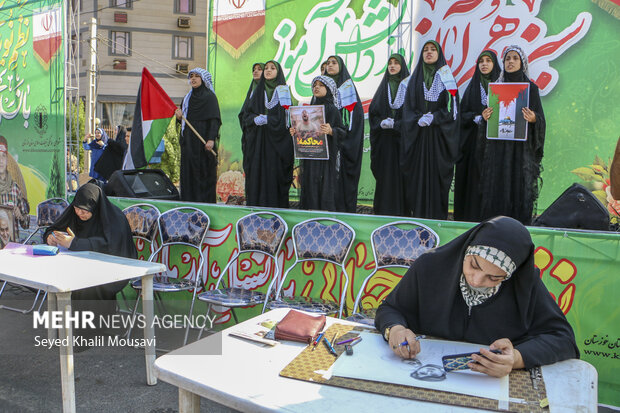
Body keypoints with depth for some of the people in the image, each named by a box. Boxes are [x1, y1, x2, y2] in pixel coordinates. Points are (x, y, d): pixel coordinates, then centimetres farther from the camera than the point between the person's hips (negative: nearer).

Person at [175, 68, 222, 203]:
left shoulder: (209, 96, -2)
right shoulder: (188, 97, 19)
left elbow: (214, 119, -11)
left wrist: (211, 139, -22)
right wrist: (180, 117, -2)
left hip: (202, 140, -7)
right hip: (189, 141, 7)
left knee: (204, 171, -6)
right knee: (188, 172, 5)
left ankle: (205, 201, -2)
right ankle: (188, 200, 10)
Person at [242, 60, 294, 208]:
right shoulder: (258, 92, 15)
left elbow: (287, 117, -6)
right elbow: (247, 116, 11)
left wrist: (266, 119, -14)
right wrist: (255, 118, -11)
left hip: (276, 142, -3)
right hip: (258, 142, 3)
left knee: (274, 175, -5)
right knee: (257, 174, 0)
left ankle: (276, 207, 1)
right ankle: (255, 206, 6)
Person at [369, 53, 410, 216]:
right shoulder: (383, 87, 15)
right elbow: (372, 111, 11)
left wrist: (395, 124, -15)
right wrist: (381, 123, -8)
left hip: (401, 138, -3)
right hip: (384, 140, 3)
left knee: (400, 174, -5)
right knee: (384, 174, 1)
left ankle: (401, 209, 0)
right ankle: (383, 210, 5)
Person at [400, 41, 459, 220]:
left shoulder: (446, 78, 6)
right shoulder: (415, 79, 12)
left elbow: (451, 108, -1)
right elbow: (408, 107, 6)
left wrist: (433, 118, -14)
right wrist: (420, 119, -11)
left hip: (439, 136, -2)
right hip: (417, 137, 2)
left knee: (437, 175, -3)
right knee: (418, 176, -1)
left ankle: (438, 216, 3)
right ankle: (417, 214, 4)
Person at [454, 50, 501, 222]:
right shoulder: (472, 87, 15)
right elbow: (462, 113, 7)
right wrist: (476, 117, -12)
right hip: (473, 142, 2)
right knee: (472, 179, -2)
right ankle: (470, 217, 3)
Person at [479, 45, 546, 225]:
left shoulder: (531, 88, 4)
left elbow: (540, 119, 1)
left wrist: (533, 118, -21)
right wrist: (485, 116, -9)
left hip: (521, 148, -2)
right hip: (498, 148, 2)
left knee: (519, 188, -3)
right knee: (496, 188, -1)